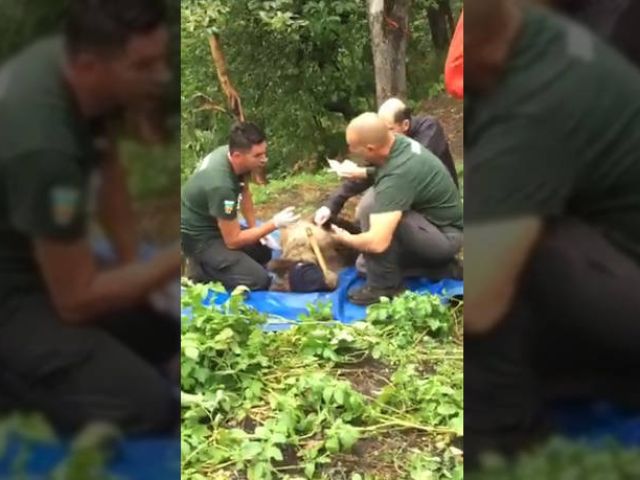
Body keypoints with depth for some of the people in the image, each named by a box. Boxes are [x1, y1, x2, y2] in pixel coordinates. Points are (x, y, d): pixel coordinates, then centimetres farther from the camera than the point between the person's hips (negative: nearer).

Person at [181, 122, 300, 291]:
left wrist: (254, 228, 7)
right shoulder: (221, 185, -36)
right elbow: (233, 240, -25)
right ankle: (203, 274, -1)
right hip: (199, 237, -9)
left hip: (212, 223, 9)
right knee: (259, 281, -17)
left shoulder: (228, 152, -11)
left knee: (263, 251, 20)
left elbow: (244, 191, 11)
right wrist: (275, 223, -22)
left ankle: (210, 268, 14)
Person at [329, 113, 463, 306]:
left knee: (371, 209, -25)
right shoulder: (398, 141, -7)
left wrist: (346, 239, -16)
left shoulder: (398, 175, -33)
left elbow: (377, 243, -35)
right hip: (440, 223, 9)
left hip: (445, 238, -9)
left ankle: (385, 285, -10)